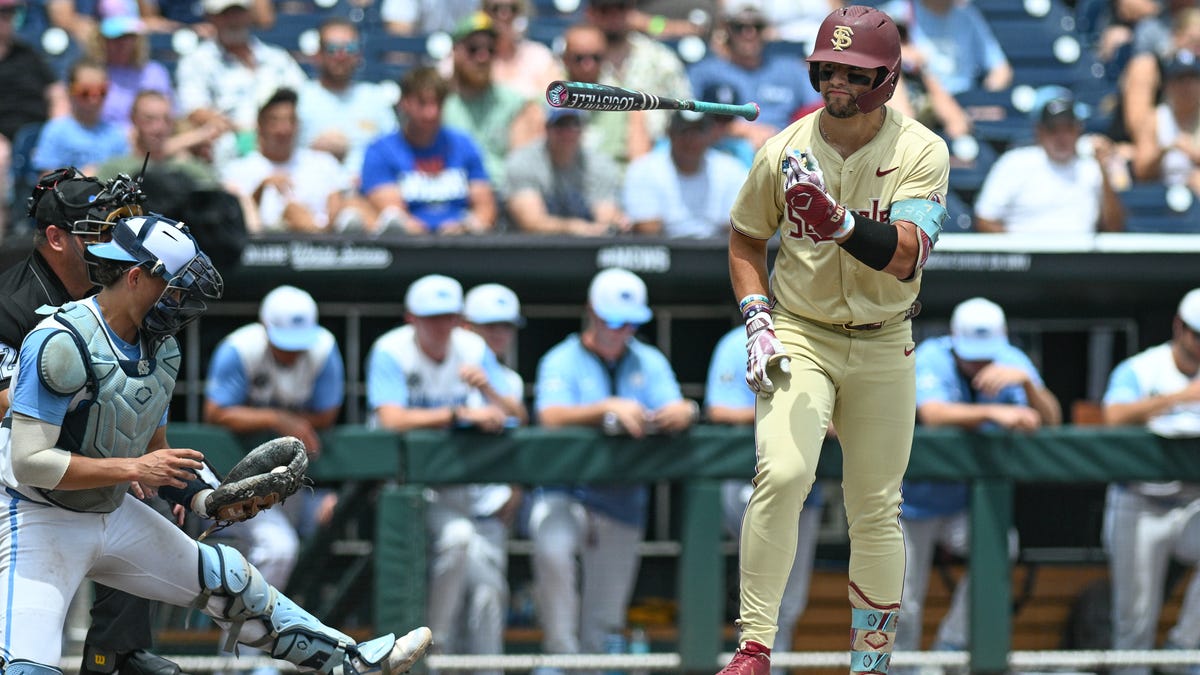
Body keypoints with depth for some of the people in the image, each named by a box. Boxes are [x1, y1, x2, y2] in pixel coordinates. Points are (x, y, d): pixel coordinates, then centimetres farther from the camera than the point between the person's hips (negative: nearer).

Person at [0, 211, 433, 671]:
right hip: (39, 523, -8)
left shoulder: (161, 349, 5)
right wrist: (133, 468, -24)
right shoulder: (61, 344, -23)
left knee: (230, 581, 15)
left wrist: (205, 499, -5)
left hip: (114, 513, 8)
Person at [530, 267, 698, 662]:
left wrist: (685, 412, -29)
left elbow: (674, 413, -3)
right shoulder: (562, 362, 1)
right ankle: (561, 656, -26)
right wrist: (610, 409, -33)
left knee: (602, 621, 6)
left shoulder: (649, 363, 13)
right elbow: (552, 416, -18)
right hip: (565, 492, -4)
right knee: (552, 550, -34)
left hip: (622, 500, 4)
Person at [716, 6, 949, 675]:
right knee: (782, 475, -23)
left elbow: (906, 256, -22)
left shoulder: (922, 153, -9)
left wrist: (835, 218, -37)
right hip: (799, 338, -1)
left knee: (877, 513, 6)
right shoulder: (784, 151, -5)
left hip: (883, 348, 1)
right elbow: (747, 239, 11)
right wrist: (757, 321, -3)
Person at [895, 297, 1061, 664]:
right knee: (904, 607, -3)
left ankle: (952, 645, -13)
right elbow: (932, 414, -39)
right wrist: (992, 413, -53)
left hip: (966, 498, 2)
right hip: (914, 496, -2)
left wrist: (1025, 382, -37)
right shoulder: (931, 359, -20)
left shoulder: (1010, 362, -8)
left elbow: (1050, 420, -17)